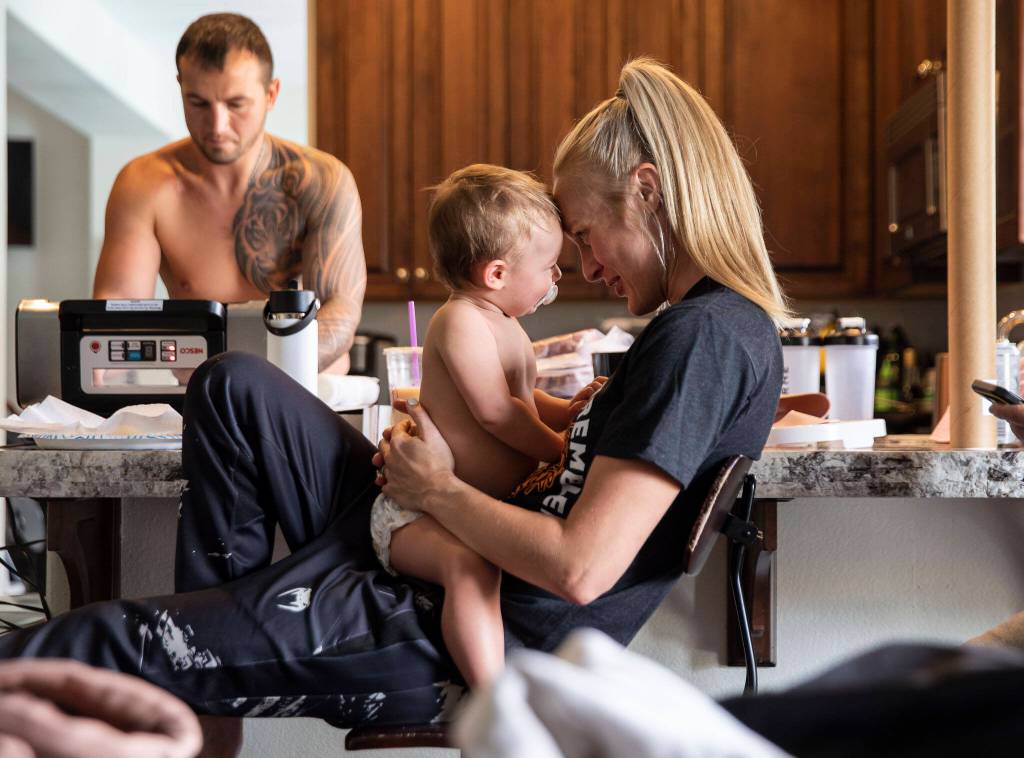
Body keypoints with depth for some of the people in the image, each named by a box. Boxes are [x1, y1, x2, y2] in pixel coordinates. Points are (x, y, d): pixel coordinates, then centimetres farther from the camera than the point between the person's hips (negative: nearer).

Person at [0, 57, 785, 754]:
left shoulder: (705, 337, -21)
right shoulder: (703, 321, 10)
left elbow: (580, 569, -27)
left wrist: (440, 489, -10)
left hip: (465, 649, -10)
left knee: (107, 645, -8)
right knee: (233, 386, 8)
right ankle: (228, 619, 13)